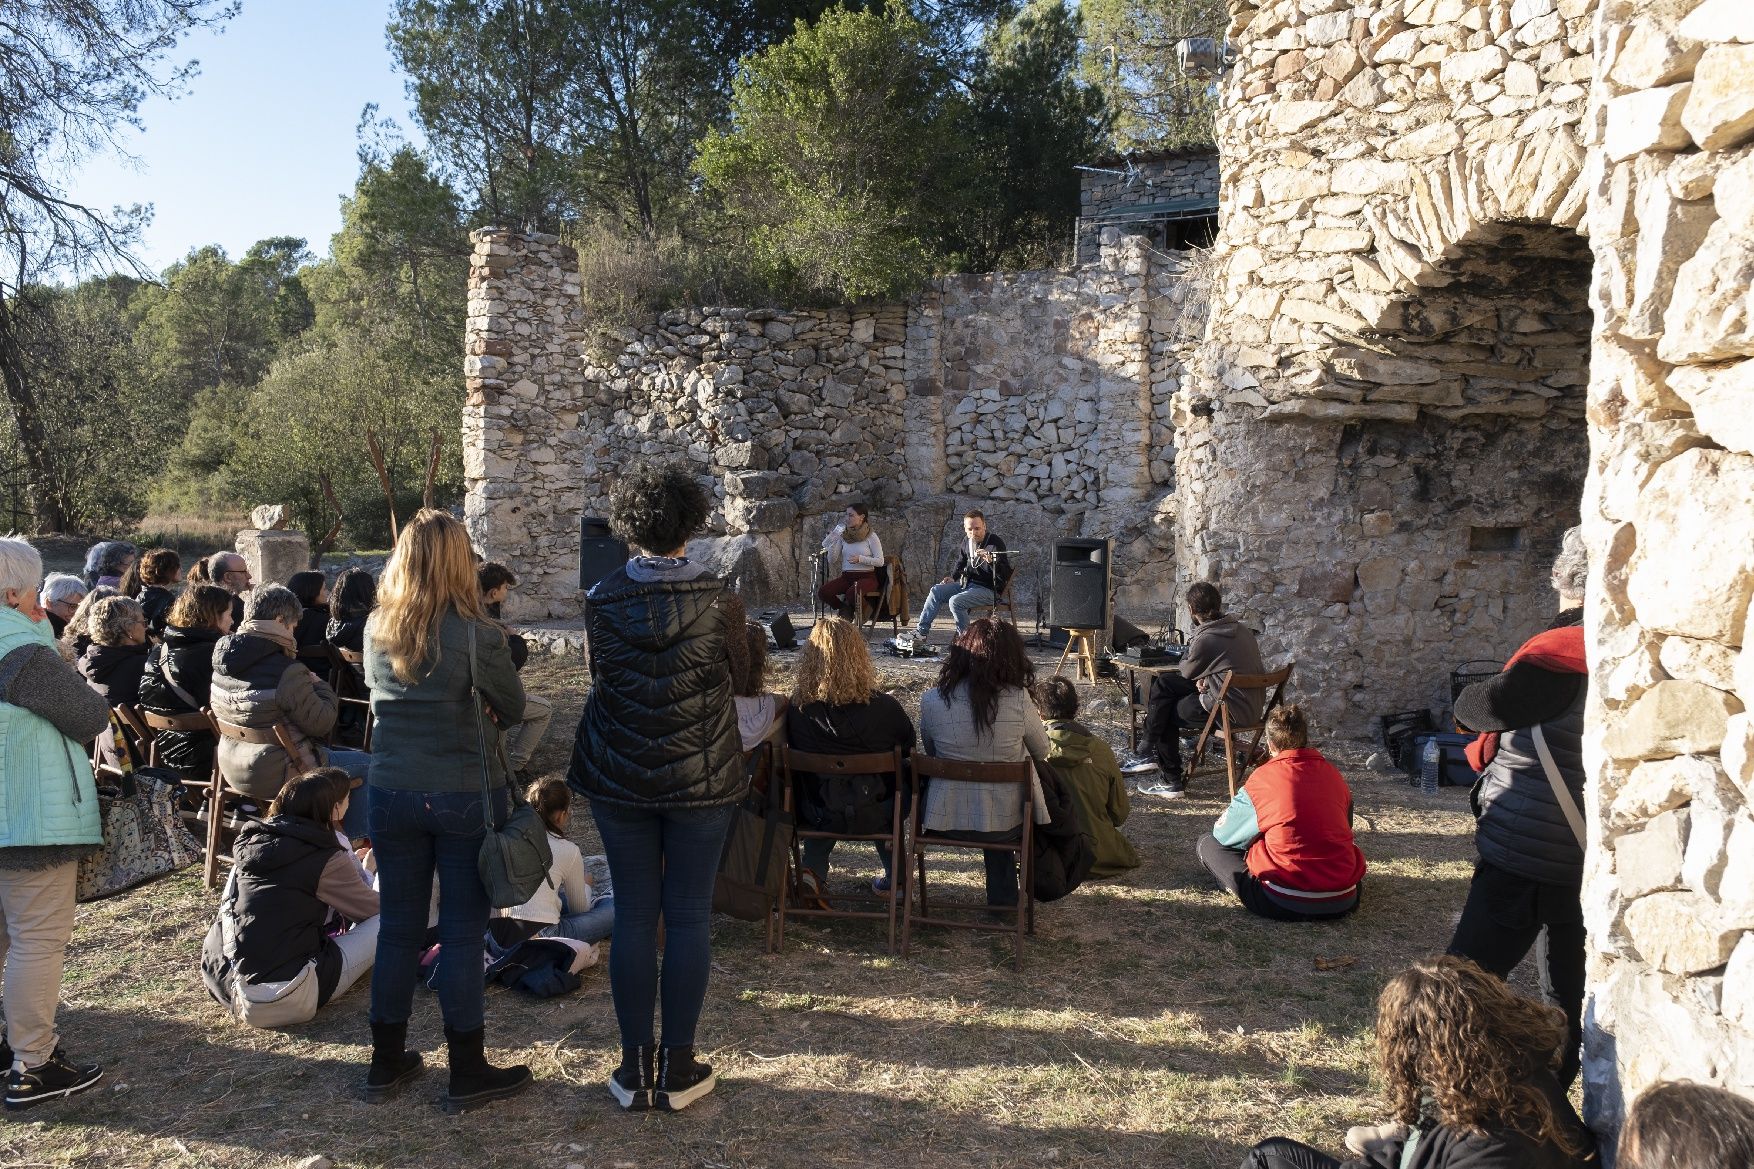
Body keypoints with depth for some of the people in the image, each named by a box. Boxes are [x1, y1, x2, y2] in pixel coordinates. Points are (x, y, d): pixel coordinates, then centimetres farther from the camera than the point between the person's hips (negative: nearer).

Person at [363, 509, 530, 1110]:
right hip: (466, 796, -4)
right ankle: (467, 1072, 15)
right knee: (462, 932, 5)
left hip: (392, 794, 4)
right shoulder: (477, 634, -17)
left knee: (398, 927, 15)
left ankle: (387, 1061, 27)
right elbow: (513, 709, -4)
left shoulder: (375, 629, -2)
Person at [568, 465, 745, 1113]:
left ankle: (634, 1067, 15)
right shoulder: (716, 597, -9)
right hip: (702, 778, -1)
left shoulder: (605, 598, -6)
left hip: (620, 779, 1)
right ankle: (678, 1067, 12)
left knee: (633, 916, 8)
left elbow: (598, 677, 6)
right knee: (689, 916, 6)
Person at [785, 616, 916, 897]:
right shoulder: (885, 708, -22)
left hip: (818, 816, 1)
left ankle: (813, 869, 17)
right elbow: (909, 750, -3)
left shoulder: (796, 708, -19)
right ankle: (893, 876, 38)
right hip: (876, 816, -1)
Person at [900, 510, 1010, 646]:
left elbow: (1006, 574, -26)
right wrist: (954, 577, 11)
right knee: (936, 591, 0)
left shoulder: (995, 543, -18)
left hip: (989, 589, -8)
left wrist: (991, 560, -41)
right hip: (968, 584, 8)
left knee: (955, 601, -28)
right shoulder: (967, 541, 6)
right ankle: (921, 631, 2)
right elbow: (961, 561, 28)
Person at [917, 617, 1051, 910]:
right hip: (1007, 821, -1)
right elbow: (1043, 752, 1)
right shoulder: (1018, 700, -17)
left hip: (946, 820, 1)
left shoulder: (932, 701, -14)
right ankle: (1003, 897, 44)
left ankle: (1002, 897, 48)